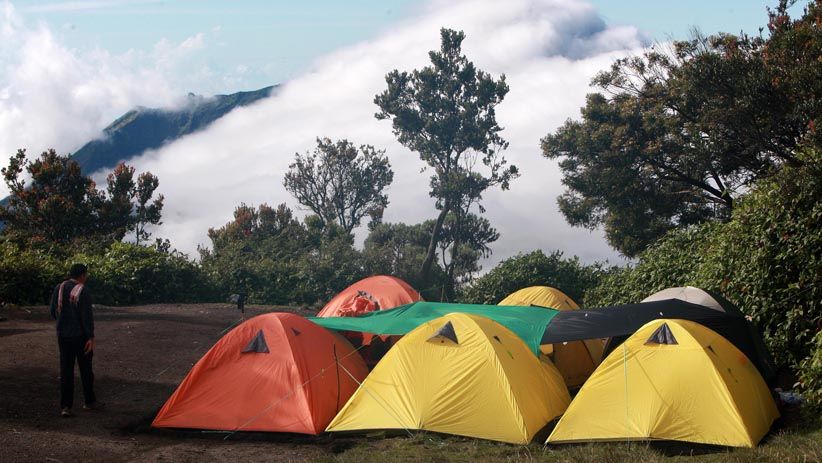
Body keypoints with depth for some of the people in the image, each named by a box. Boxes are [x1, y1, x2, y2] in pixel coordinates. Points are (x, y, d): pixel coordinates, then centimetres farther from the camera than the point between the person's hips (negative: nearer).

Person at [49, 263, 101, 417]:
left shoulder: (59, 289, 3)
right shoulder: (82, 291, -14)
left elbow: (53, 312, 10)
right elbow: (87, 316, -17)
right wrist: (91, 337, -15)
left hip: (63, 335, 5)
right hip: (80, 335, -5)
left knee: (66, 370, 6)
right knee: (85, 369, 10)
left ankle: (65, 406, 2)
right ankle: (89, 402, 22)